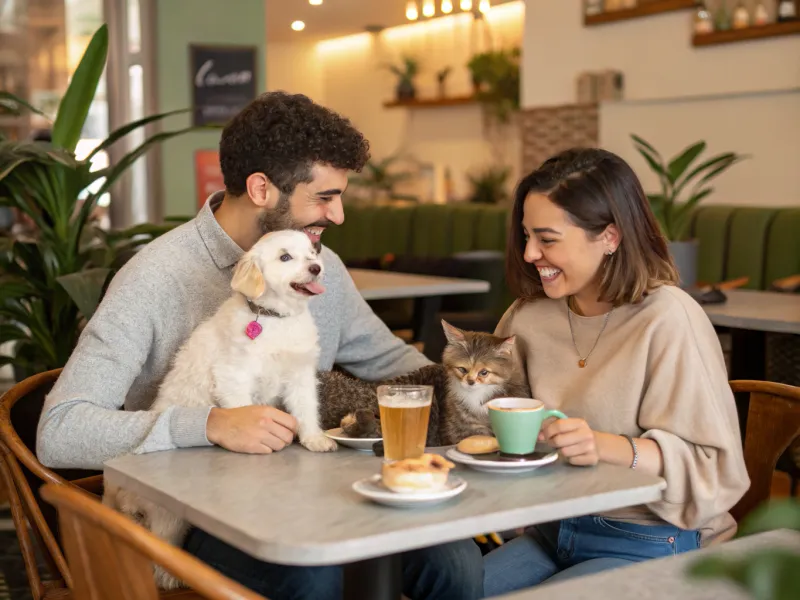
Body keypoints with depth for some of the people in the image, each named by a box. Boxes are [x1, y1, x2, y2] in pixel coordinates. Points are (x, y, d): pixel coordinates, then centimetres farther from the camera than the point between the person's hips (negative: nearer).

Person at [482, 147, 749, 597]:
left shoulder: (668, 320, -16)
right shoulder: (530, 315, 4)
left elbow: (713, 467, -19)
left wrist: (606, 446, -33)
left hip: (651, 548, -6)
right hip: (554, 531, 6)